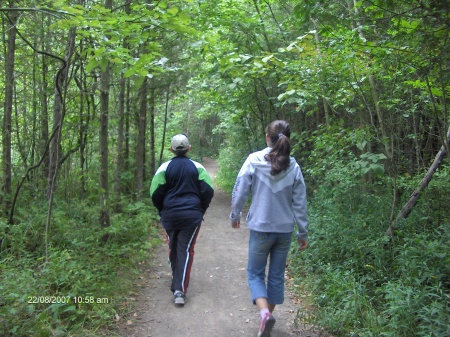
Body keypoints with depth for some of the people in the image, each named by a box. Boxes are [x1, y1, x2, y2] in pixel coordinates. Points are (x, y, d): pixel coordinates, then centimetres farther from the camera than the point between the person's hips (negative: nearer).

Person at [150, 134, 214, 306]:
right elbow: (208, 191, -5)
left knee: (173, 249, 18)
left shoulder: (165, 167, -4)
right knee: (186, 250, 1)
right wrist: (201, 210, 9)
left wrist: (162, 211, 11)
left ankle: (176, 283, 36)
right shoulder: (197, 167, -2)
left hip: (170, 216, 1)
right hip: (192, 216, -1)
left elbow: (155, 193, -5)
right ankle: (180, 289, -9)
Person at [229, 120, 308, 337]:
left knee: (255, 273, 12)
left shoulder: (254, 160, -10)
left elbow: (240, 193, -7)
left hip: (261, 228, -2)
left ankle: (264, 313, -10)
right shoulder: (293, 166, -3)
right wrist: (302, 233, 9)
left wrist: (235, 216, 11)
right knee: (277, 275, 17)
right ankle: (268, 314, 30)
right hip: (285, 230, 3)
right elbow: (300, 203, 0)